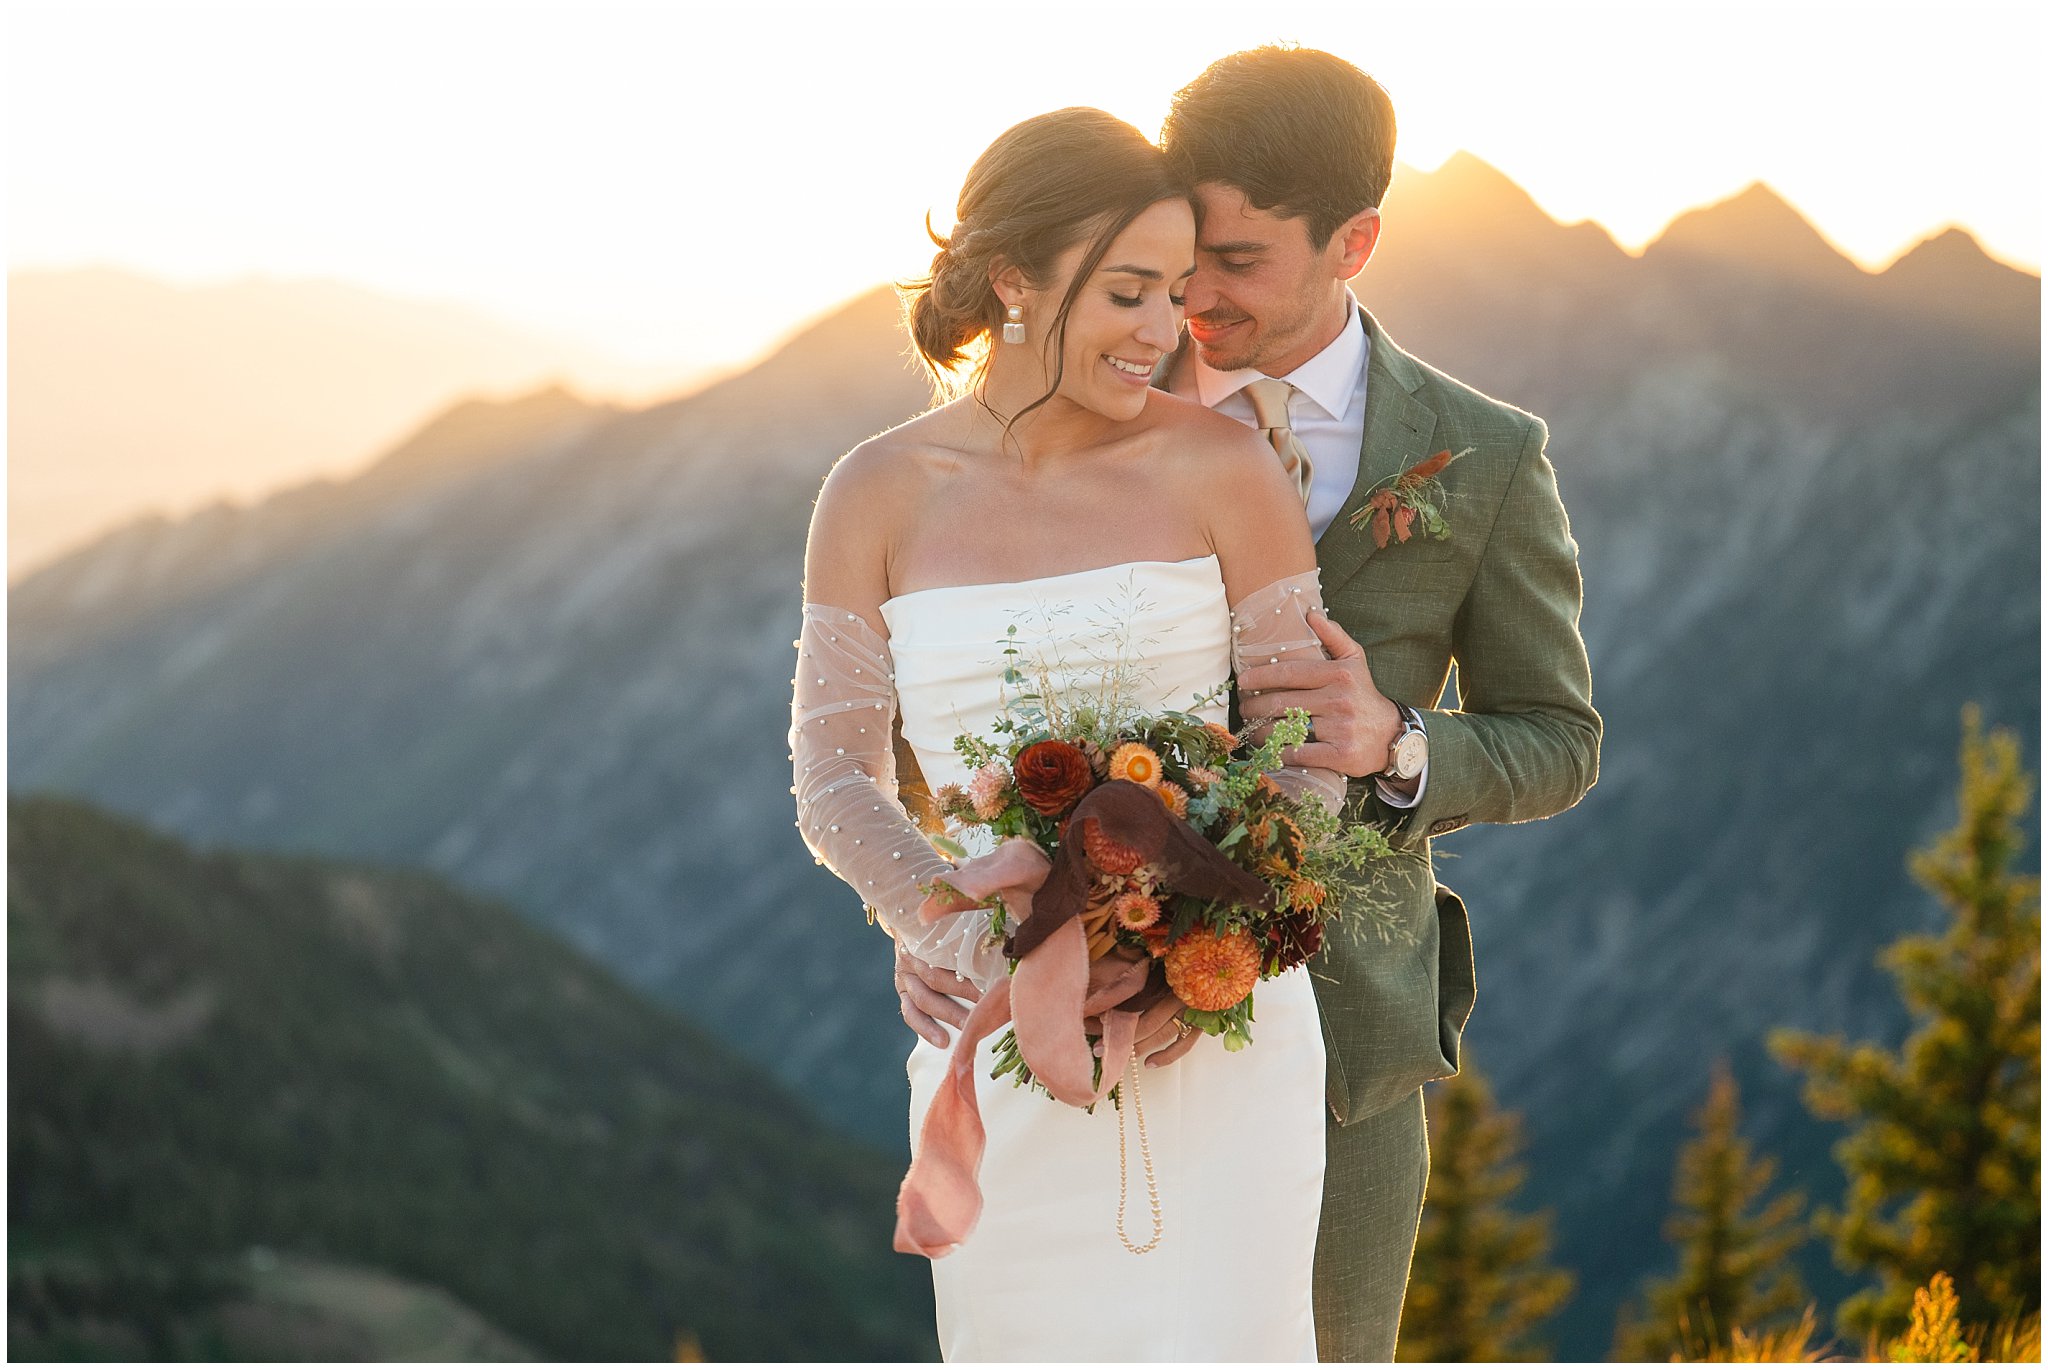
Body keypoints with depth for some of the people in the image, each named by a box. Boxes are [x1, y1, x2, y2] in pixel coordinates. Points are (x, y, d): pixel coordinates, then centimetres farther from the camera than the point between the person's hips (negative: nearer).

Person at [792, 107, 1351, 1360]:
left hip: (1218, 1033, -1)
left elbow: (1309, 747, -1)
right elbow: (836, 784, -2)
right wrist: (1004, 969, -19)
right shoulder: (879, 495, 0)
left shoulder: (1223, 467, -4)